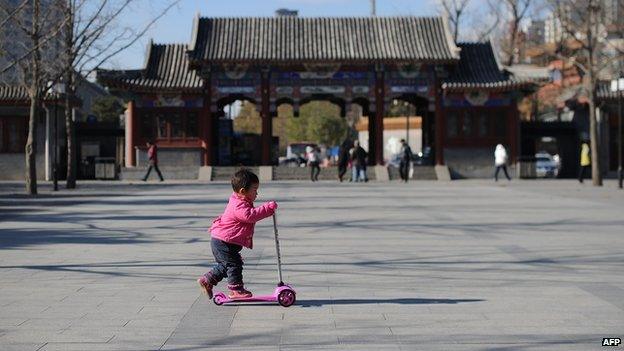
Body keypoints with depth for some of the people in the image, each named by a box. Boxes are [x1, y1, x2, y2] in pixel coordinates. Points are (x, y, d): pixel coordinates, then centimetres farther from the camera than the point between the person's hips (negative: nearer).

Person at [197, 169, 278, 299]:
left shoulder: (239, 203, 12)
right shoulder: (238, 205, -23)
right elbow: (250, 215, -37)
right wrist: (268, 208, -35)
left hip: (219, 241, 11)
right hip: (223, 242, -11)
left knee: (225, 265, 20)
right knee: (234, 264, -7)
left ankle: (207, 280, 28)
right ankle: (236, 290, -1)